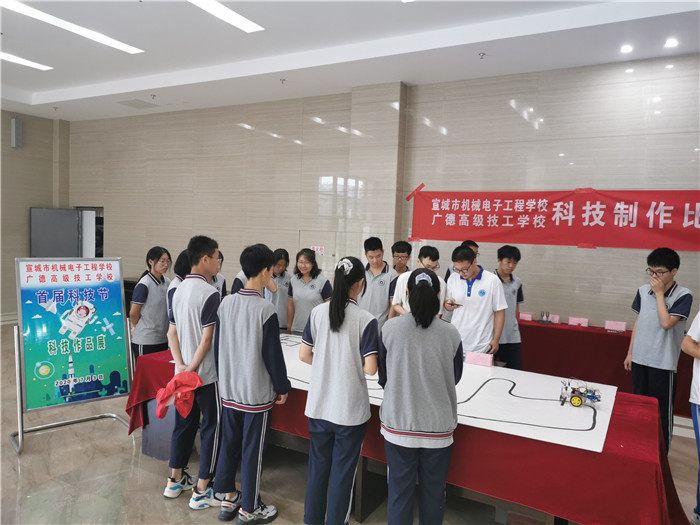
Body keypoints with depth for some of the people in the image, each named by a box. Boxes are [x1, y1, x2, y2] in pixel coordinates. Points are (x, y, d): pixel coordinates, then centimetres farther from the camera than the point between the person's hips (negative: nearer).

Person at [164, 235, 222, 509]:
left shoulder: (179, 290, 7)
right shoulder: (209, 293, -19)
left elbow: (172, 333, 6)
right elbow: (207, 338, -21)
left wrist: (181, 365, -2)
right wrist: (192, 368, -12)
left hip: (183, 373, 8)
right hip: (206, 374, -8)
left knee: (183, 424, 19)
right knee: (211, 428, 4)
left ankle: (175, 480, 32)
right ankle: (201, 492, 12)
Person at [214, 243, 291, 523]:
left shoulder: (226, 303, -1)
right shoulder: (265, 309, -20)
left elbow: (218, 345, 8)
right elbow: (273, 355, -15)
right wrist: (283, 387, -2)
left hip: (229, 389, 6)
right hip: (257, 392, -6)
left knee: (229, 444, 18)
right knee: (252, 450, 8)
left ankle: (228, 499, 33)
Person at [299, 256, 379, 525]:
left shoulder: (318, 312, -4)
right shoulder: (366, 320, -14)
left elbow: (304, 355, 0)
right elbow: (370, 368, -16)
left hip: (319, 405, 4)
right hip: (350, 409, -4)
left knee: (317, 466, 20)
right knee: (343, 473, 13)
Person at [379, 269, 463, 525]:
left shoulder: (390, 328, -11)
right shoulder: (451, 334, -10)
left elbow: (383, 378, -1)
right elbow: (455, 378, 5)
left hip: (399, 425, 0)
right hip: (438, 427, 1)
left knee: (400, 491, 14)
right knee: (433, 492, 18)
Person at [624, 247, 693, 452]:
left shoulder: (683, 296, -11)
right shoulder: (643, 291, 3)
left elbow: (666, 322, -23)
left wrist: (660, 293, -17)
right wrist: (630, 353, 12)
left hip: (663, 363, -5)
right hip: (640, 359, 5)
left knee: (662, 412, 5)